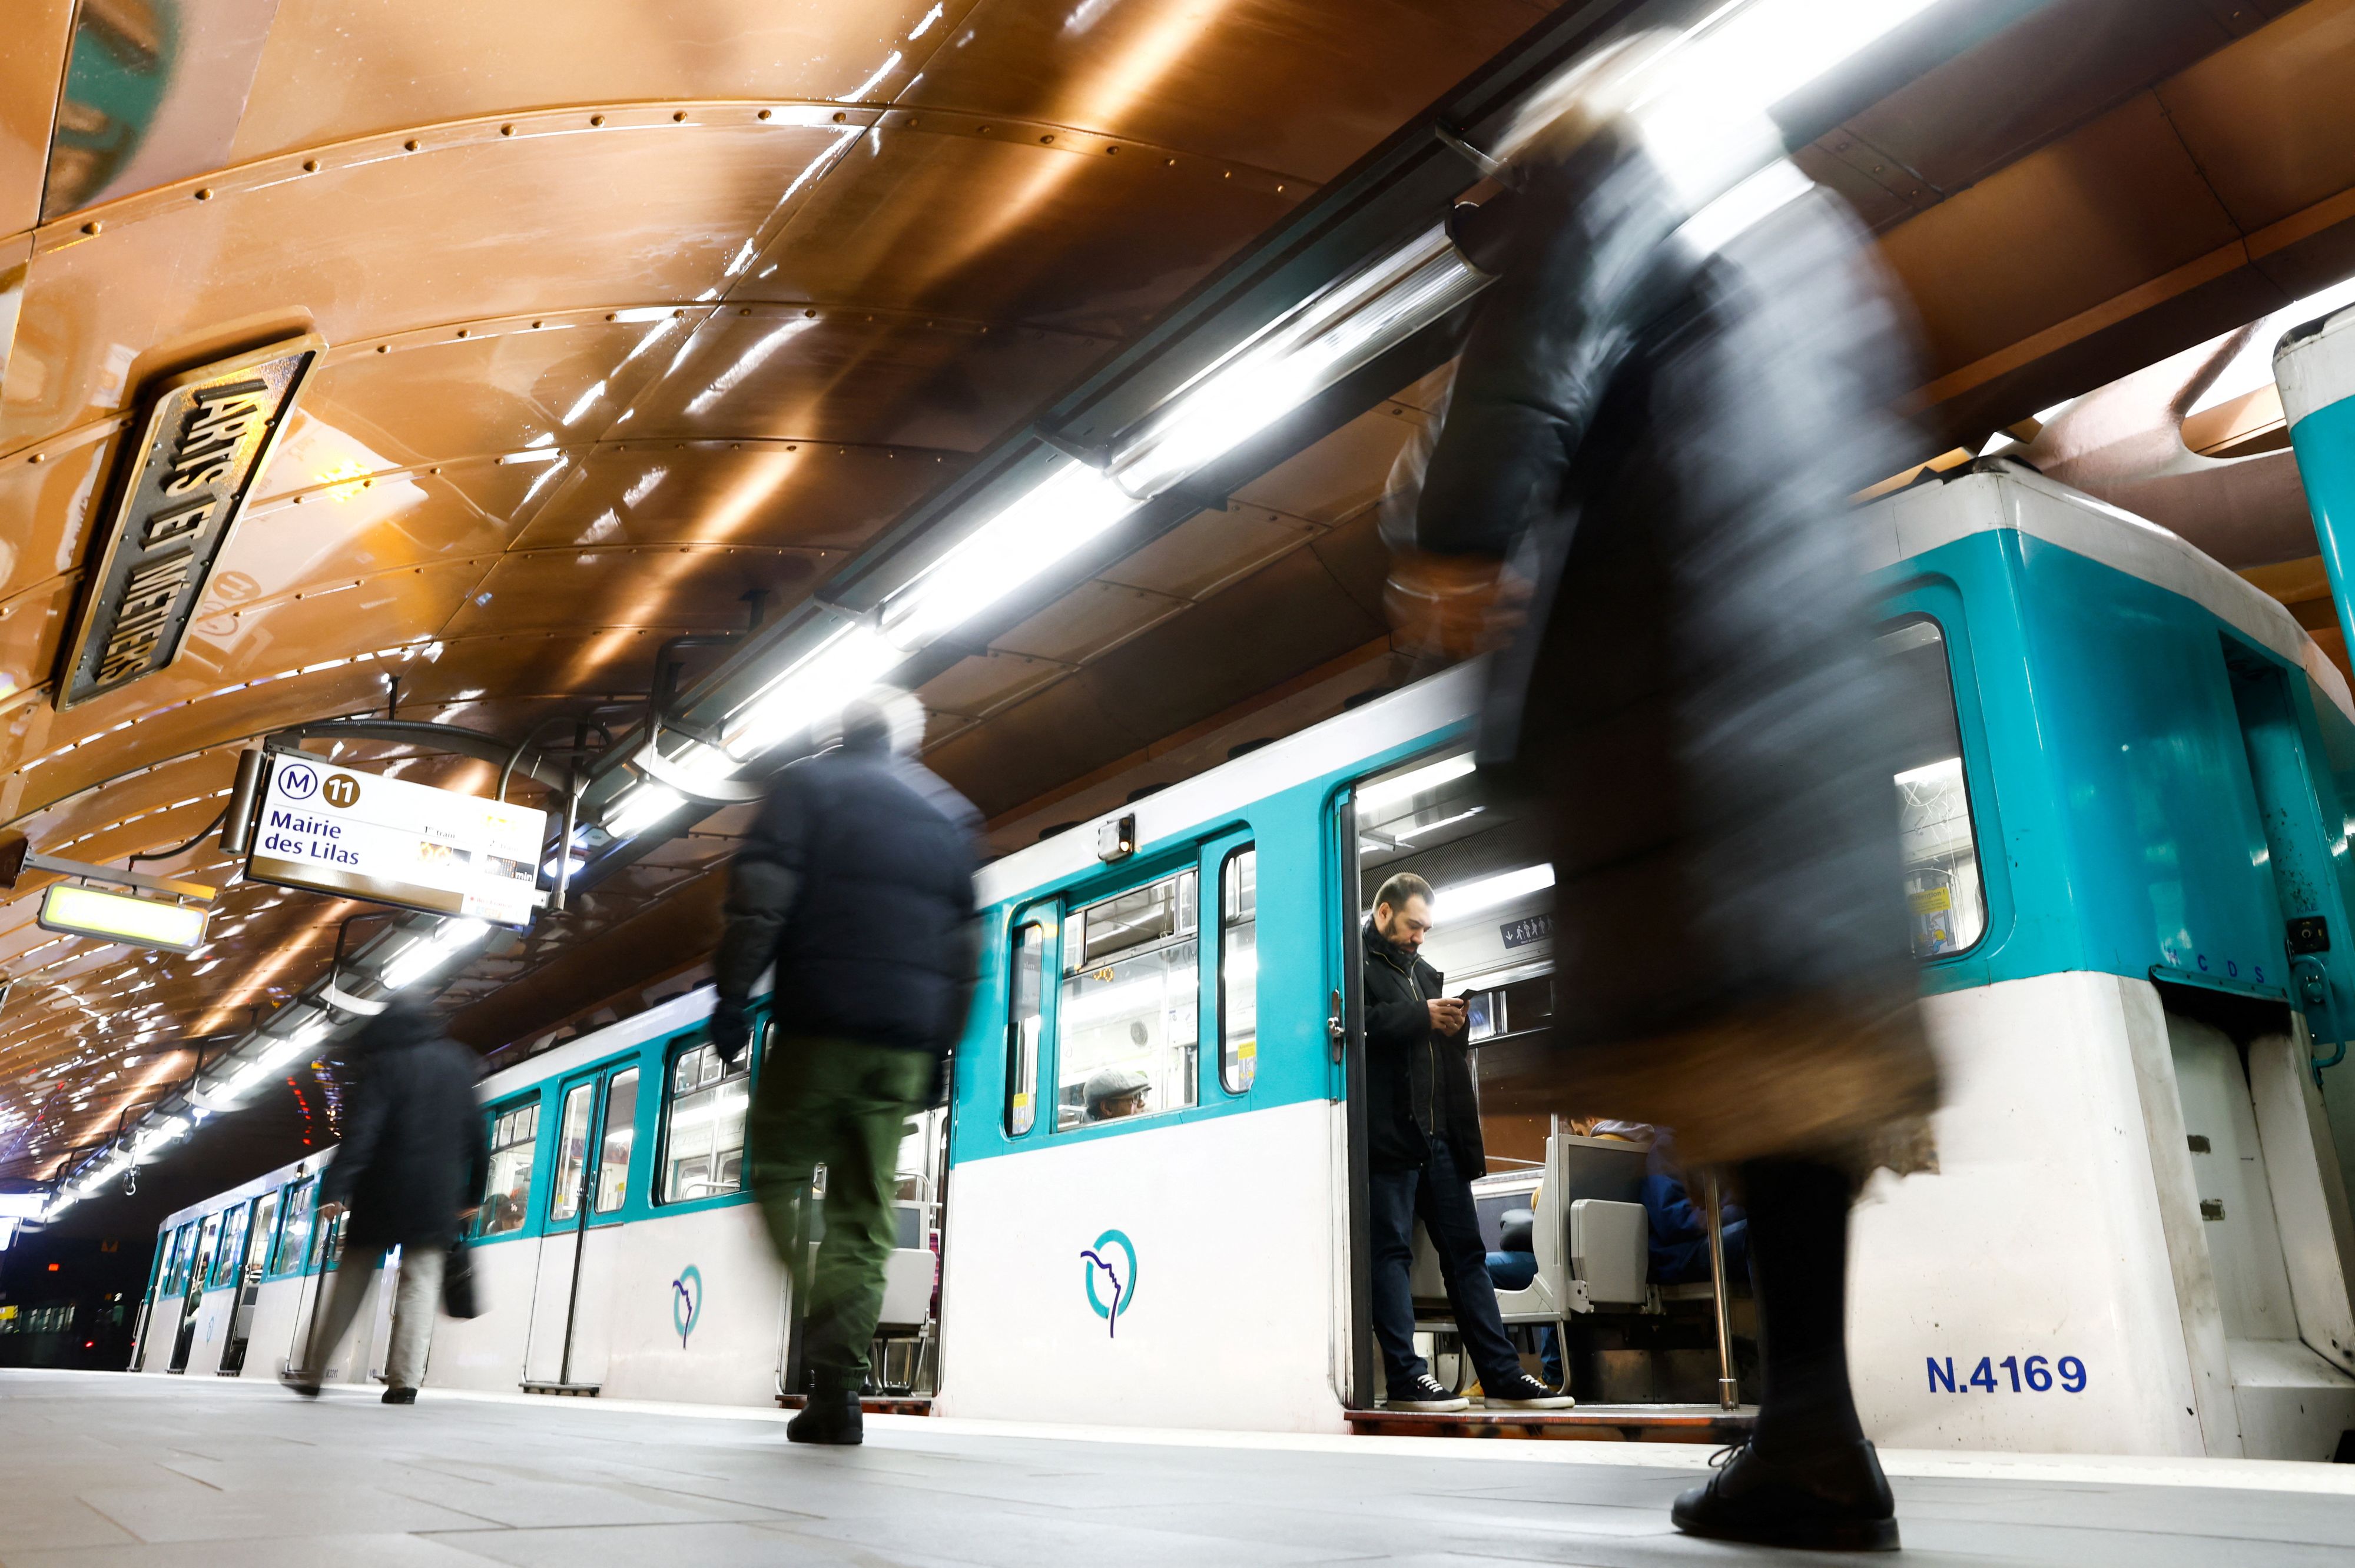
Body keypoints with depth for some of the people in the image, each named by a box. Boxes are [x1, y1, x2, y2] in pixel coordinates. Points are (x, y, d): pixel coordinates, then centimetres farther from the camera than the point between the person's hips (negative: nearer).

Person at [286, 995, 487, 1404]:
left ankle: (312, 1373, 17)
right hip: (438, 1197, 2)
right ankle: (404, 1381, -9)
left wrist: (335, 1189, -19)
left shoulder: (383, 1064, -1)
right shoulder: (457, 1064, 11)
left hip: (383, 1191, -2)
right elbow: (476, 1136, 11)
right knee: (420, 1282, 1)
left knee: (350, 1282, 10)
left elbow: (361, 1131, -14)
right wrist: (472, 1194, 19)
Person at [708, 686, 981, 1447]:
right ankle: (837, 1387, 1)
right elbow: (965, 944, 16)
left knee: (777, 1174, 5)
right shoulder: (952, 815, 20)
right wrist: (942, 1050, 18)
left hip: (821, 1023, -4)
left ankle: (817, 1324, -18)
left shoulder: (810, 783, 8)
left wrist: (731, 995, -6)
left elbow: (762, 894, -7)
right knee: (864, 1218, 6)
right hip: (906, 1041, 4)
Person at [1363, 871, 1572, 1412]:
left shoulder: (1424, 971, 25)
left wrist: (1455, 1025, 8)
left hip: (1440, 1134, 8)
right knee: (1392, 1251, -4)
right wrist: (1420, 1016, -16)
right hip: (1390, 1132, -8)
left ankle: (1502, 1375, 10)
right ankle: (1405, 1378, -1)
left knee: (1466, 1251, 7)